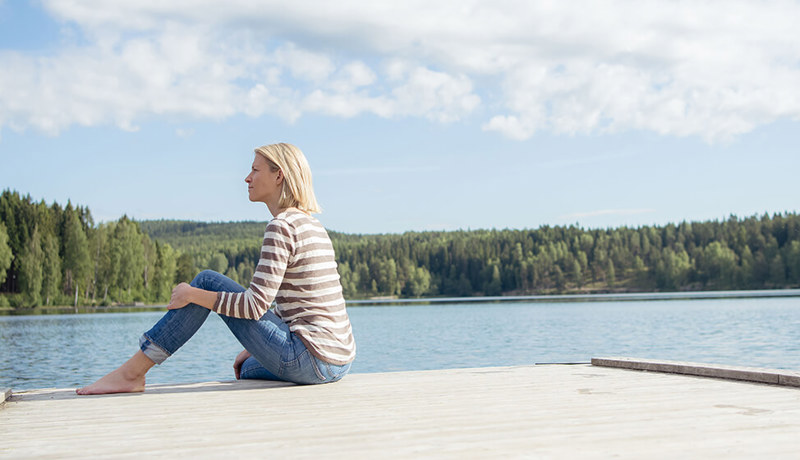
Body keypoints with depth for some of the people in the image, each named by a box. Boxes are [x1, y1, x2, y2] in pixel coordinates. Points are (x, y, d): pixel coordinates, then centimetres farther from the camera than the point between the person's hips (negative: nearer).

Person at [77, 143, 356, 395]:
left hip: (310, 359, -9)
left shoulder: (281, 227, -12)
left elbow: (256, 305, -18)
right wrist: (252, 348, 23)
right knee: (247, 370, 38)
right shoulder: (312, 225, 18)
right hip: (338, 362, 9)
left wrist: (192, 294, -6)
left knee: (208, 281, -4)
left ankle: (132, 373, 0)